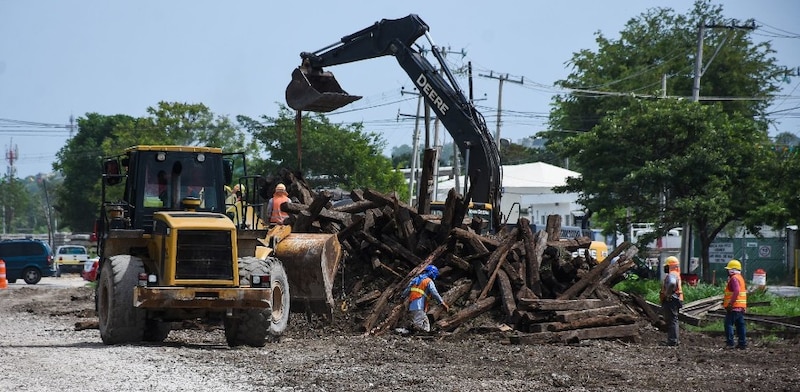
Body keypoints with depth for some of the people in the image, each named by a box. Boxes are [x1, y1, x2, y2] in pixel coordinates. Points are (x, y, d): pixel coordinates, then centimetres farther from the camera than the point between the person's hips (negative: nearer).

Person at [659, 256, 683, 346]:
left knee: (671, 320, -7)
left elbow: (672, 283, -38)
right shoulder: (675, 274, 17)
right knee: (673, 320, 18)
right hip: (675, 301, 11)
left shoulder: (671, 275, -17)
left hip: (670, 301, -11)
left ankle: (672, 341, -6)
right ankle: (674, 339, 25)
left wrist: (668, 294, -26)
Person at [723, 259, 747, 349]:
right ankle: (742, 343, 10)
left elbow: (736, 291, -26)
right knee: (740, 325, 10)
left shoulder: (734, 279, -13)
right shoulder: (740, 278, 18)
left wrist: (730, 303, -26)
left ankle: (730, 343, -9)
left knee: (728, 324, -6)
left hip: (733, 307, -10)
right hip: (741, 307, 10)